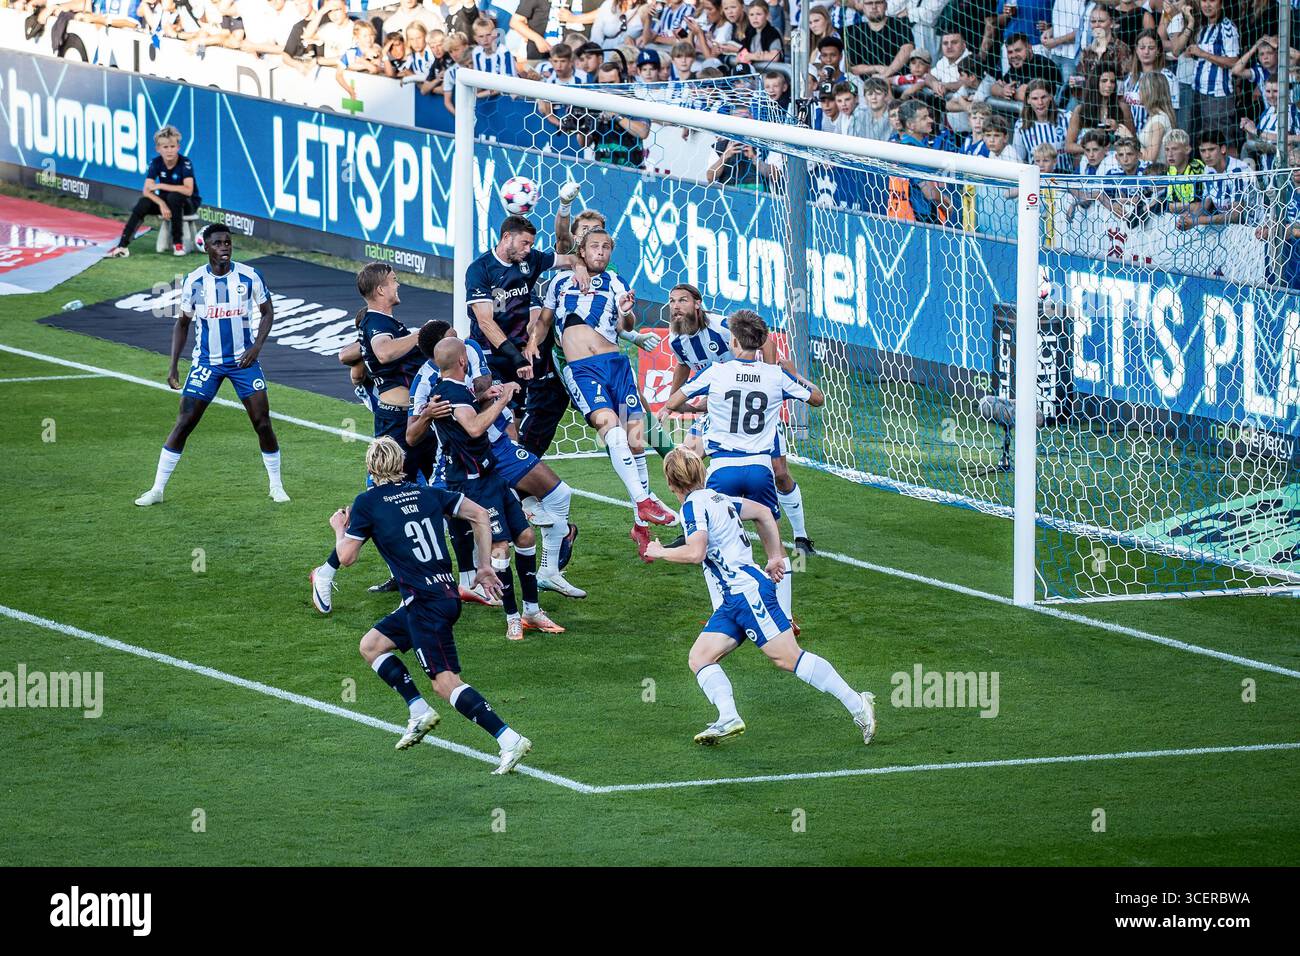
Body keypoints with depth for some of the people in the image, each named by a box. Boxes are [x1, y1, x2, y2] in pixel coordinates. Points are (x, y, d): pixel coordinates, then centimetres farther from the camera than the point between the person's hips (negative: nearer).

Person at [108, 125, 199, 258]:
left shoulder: (185, 163, -20)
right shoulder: (156, 163, -9)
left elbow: (188, 190, -31)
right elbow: (147, 190, -15)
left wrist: (161, 186, -29)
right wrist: (161, 204, -33)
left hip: (189, 203, -4)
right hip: (164, 200, 4)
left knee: (174, 197, -36)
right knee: (143, 203, -22)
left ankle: (178, 242, -23)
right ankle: (123, 246, -25)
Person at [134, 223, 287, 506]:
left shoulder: (249, 277, -7)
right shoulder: (194, 281, -5)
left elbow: (267, 312, 6)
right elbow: (182, 323, 5)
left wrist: (257, 346, -9)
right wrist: (173, 366, 0)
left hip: (243, 359, 0)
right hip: (206, 363, 0)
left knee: (262, 422, -3)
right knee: (184, 423, -5)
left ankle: (276, 487, 14)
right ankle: (157, 489, 1)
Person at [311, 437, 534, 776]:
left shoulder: (367, 502, -4)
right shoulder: (427, 493, 12)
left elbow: (346, 556, 0)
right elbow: (479, 514, 11)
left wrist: (340, 528, 22)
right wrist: (485, 567, 16)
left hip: (426, 604, -8)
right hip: (447, 592, 8)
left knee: (445, 683, -11)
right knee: (371, 645, 21)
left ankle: (509, 740, -23)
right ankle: (419, 712, 16)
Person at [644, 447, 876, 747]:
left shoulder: (694, 505, -9)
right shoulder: (716, 498, 19)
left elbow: (695, 553, -22)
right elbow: (764, 513, 28)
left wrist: (660, 553, -5)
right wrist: (775, 557, 30)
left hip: (747, 590, -10)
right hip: (732, 601, 10)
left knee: (788, 657, -12)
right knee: (699, 658, 0)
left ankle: (857, 704, -11)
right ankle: (728, 718, -17)